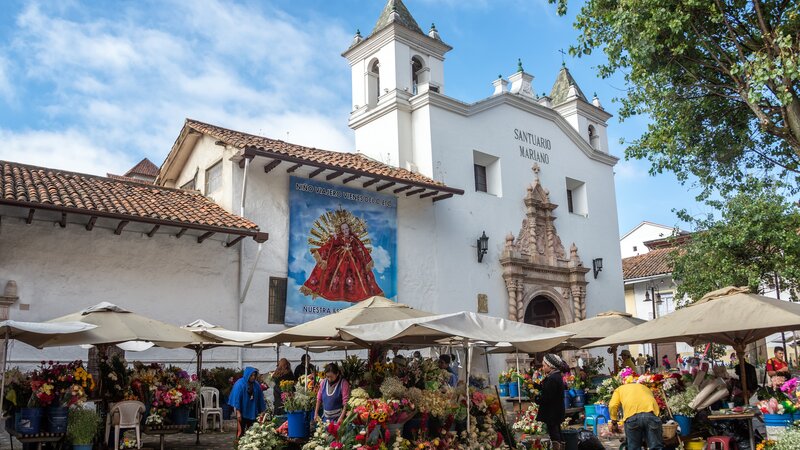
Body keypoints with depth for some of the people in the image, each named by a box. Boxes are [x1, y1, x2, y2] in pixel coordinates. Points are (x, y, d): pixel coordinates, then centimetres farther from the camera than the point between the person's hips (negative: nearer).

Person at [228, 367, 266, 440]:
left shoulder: (256, 385, 3)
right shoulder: (240, 384, -11)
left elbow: (260, 399, 8)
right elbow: (236, 398, -13)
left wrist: (262, 411, 8)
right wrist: (238, 412, -16)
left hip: (253, 412, 4)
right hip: (242, 412, -4)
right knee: (241, 431, -1)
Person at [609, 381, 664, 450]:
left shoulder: (619, 389, 32)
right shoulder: (645, 387, 41)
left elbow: (612, 406, 12)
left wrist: (614, 422, 21)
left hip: (631, 416, -1)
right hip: (650, 413, 2)